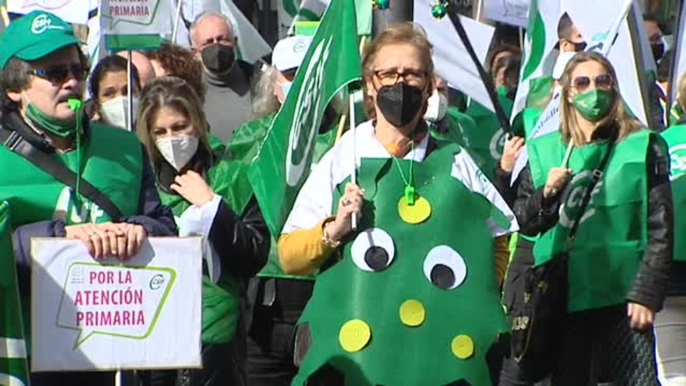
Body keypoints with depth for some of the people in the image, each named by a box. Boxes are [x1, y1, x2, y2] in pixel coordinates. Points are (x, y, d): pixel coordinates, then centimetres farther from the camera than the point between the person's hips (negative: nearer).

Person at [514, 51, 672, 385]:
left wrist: (647, 293, -9)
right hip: (565, 294, 3)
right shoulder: (544, 151, 9)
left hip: (622, 295, -2)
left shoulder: (642, 146, 2)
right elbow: (524, 222, 12)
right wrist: (547, 193, -7)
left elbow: (660, 230, -1)